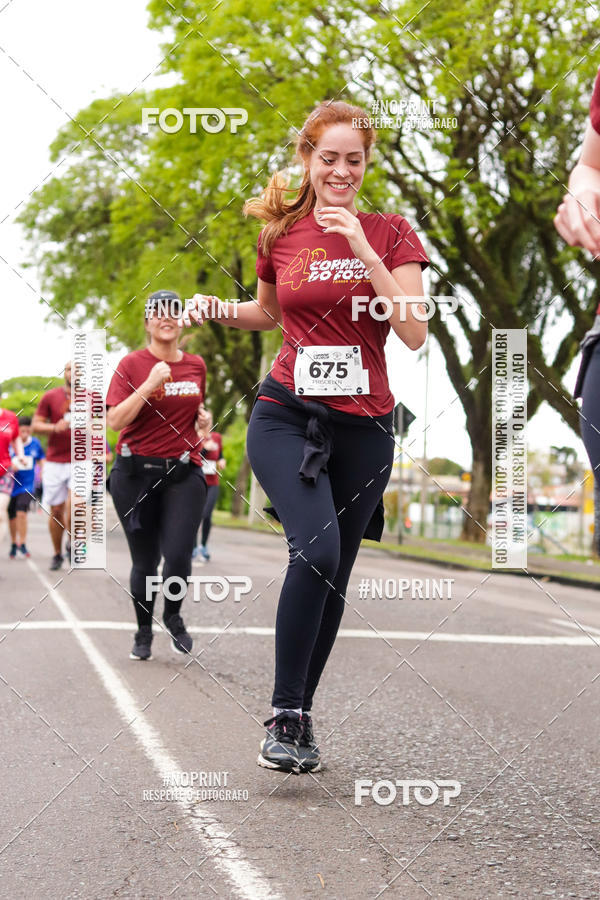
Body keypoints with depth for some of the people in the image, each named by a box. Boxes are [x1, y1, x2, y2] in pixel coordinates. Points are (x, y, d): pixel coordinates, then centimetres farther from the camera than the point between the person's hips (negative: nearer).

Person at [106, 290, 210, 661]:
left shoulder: (196, 366, 10)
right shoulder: (132, 364, -3)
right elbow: (115, 421, -12)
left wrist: (203, 418, 5)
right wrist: (149, 385, -19)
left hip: (184, 473, 2)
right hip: (136, 473, -2)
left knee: (179, 554, -13)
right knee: (144, 561, 5)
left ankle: (173, 615, 18)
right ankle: (144, 632, 27)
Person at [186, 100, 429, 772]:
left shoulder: (390, 233, 2)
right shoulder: (280, 234, 5)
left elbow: (414, 334, -9)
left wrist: (363, 250, -16)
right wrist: (217, 310, 3)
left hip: (362, 426, 1)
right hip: (287, 416, -1)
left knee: (332, 577, 6)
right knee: (316, 548, -24)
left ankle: (302, 715, 23)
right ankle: (283, 716, -14)